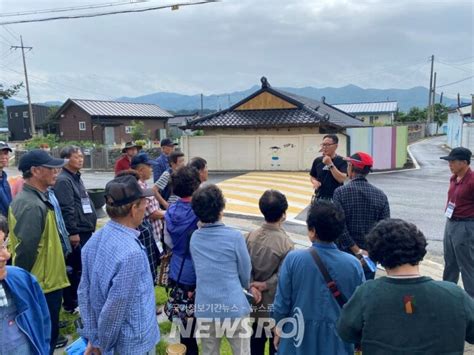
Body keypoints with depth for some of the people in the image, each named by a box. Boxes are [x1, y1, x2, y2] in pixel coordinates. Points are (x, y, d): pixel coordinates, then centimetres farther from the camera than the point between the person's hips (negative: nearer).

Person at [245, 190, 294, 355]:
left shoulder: (251, 236, -9)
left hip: (257, 300, 5)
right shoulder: (285, 243, -23)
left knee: (257, 338, 21)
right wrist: (266, 285, -11)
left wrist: (253, 285, -6)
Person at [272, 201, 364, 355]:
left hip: (298, 338, 0)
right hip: (337, 342, 1)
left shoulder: (293, 259, -16)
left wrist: (278, 330, 9)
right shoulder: (353, 264, -12)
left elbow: (282, 302, -8)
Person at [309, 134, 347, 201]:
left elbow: (342, 179, -18)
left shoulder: (341, 161, -6)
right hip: (319, 198, 4)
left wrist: (330, 164, -21)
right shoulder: (317, 160, 4)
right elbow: (312, 176, 15)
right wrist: (315, 182, -8)